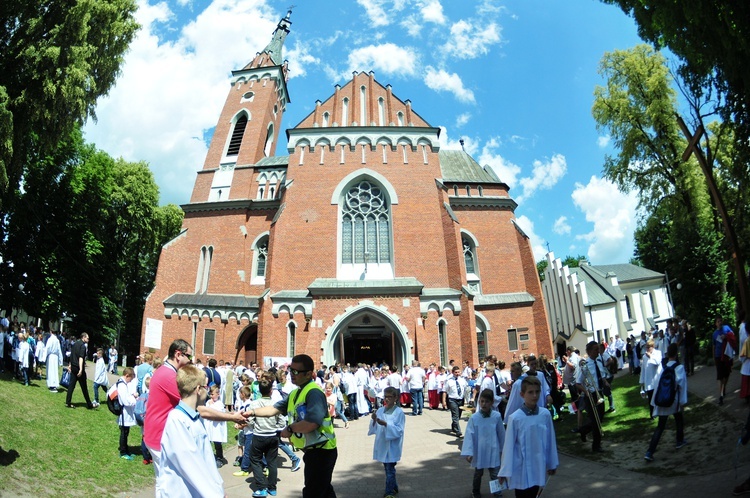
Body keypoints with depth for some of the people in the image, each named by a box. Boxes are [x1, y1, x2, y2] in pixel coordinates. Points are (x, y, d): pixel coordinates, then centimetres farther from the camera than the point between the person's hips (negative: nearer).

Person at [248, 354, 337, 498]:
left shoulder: (313, 392, -22)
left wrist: (290, 429, -19)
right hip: (312, 450, 10)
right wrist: (253, 412, -3)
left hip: (321, 451, -10)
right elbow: (275, 408, 10)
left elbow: (312, 423, -34)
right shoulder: (295, 393, 10)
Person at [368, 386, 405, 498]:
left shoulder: (399, 412, -12)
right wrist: (374, 420, -14)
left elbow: (399, 431, -16)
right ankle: (394, 487, 36)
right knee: (387, 467, 18)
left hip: (392, 446, -6)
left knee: (390, 469, -1)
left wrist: (386, 424, -26)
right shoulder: (380, 410, 2)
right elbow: (374, 429, 6)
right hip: (382, 444, 6)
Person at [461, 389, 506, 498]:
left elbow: (501, 433, 2)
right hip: (479, 451, 0)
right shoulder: (474, 418, -14)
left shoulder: (497, 416, -11)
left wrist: (502, 448, 11)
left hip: (493, 451, 0)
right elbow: (469, 435, -11)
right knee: (478, 473, 19)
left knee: (495, 473, 7)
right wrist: (468, 452, -14)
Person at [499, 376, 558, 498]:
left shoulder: (545, 415, -8)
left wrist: (552, 464, 13)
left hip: (539, 469, 3)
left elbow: (550, 441, 4)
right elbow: (508, 446, -10)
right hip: (521, 470, -3)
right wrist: (505, 471, -4)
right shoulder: (515, 418, -17)